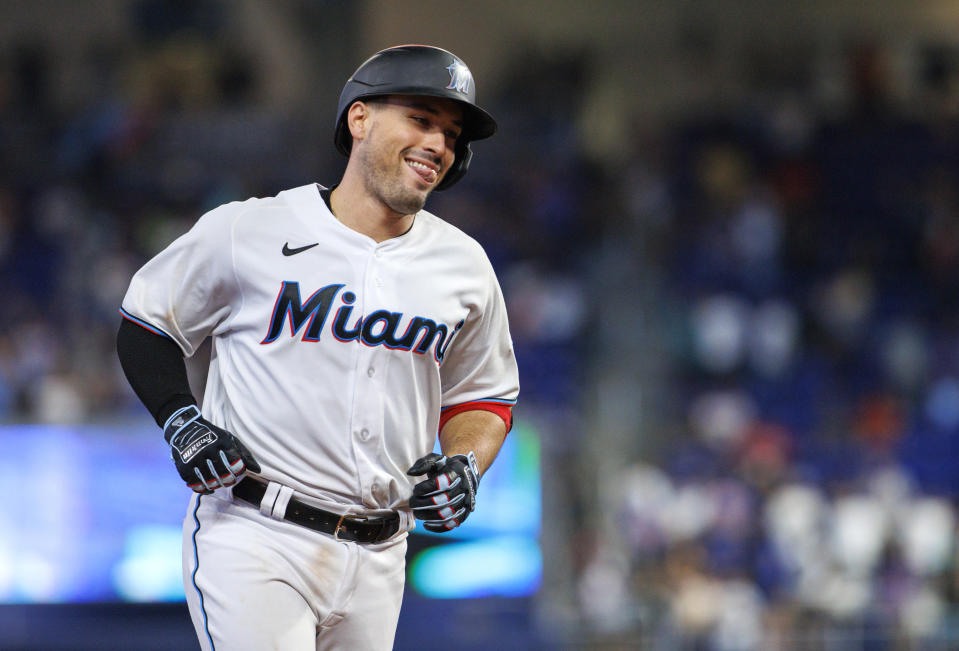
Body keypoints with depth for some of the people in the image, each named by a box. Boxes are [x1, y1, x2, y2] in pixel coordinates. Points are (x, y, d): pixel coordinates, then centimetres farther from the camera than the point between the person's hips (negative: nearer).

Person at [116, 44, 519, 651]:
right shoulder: (246, 232, -3)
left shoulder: (465, 265, 9)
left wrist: (465, 465, 0)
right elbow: (146, 324, 8)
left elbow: (486, 395, 21)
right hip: (255, 542, -5)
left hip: (378, 557, 5)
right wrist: (181, 423, -8)